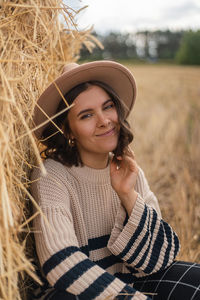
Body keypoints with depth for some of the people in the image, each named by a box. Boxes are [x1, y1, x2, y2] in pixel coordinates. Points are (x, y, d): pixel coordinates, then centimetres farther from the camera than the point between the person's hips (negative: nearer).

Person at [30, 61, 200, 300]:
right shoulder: (51, 176, -17)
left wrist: (128, 195, -19)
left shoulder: (130, 171, -1)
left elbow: (155, 261, -7)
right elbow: (61, 264, -27)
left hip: (124, 279, 5)